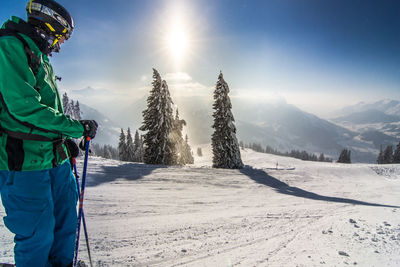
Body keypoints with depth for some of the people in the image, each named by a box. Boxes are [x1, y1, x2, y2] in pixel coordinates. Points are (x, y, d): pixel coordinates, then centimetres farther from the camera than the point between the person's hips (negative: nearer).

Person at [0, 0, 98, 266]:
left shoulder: (42, 59, 19)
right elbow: (24, 106, -21)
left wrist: (68, 140, 17)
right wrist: (76, 127, -17)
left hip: (55, 158, 9)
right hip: (25, 162, -9)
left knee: (66, 223, 17)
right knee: (38, 234, 1)